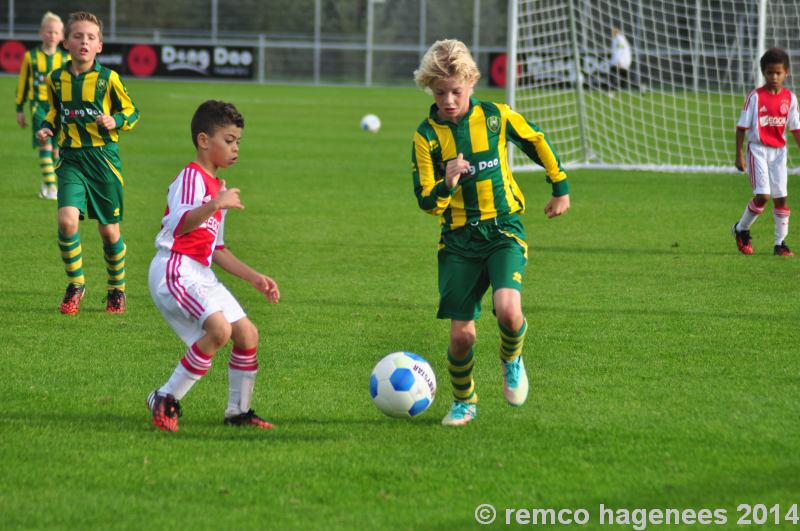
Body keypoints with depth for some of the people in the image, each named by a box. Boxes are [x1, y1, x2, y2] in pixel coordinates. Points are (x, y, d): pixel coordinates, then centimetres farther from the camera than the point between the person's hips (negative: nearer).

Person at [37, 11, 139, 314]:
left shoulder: (108, 79, -6)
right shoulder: (56, 79, 3)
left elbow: (131, 112, 4)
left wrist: (115, 121, -16)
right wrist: (47, 128, 3)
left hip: (103, 157, -2)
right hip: (71, 159, 2)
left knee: (109, 230, 7)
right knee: (67, 219, -19)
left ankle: (116, 289, 28)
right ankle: (75, 284, 1)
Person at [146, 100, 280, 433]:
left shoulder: (219, 187, 21)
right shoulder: (190, 177, -10)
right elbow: (178, 225, -28)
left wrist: (254, 278, 22)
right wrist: (215, 206, -43)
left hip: (200, 274, 10)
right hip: (174, 269, -10)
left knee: (247, 333, 5)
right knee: (220, 329, -26)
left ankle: (238, 411, 19)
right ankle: (166, 400, -16)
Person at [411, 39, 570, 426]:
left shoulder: (496, 117, -5)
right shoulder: (427, 135, -5)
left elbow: (537, 142, 14)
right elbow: (427, 202, -6)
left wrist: (560, 188, 21)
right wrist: (447, 185, -27)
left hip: (504, 231, -1)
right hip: (459, 239, 1)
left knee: (508, 311, -26)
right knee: (461, 334, -2)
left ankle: (511, 359, 9)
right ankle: (463, 402, 26)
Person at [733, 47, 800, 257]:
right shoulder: (755, 97, -8)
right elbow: (741, 127, -5)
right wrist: (739, 155, -8)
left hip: (779, 151, 4)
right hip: (758, 149, -4)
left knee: (781, 197, 2)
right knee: (762, 195, -13)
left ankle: (780, 243, 10)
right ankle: (741, 229, 10)